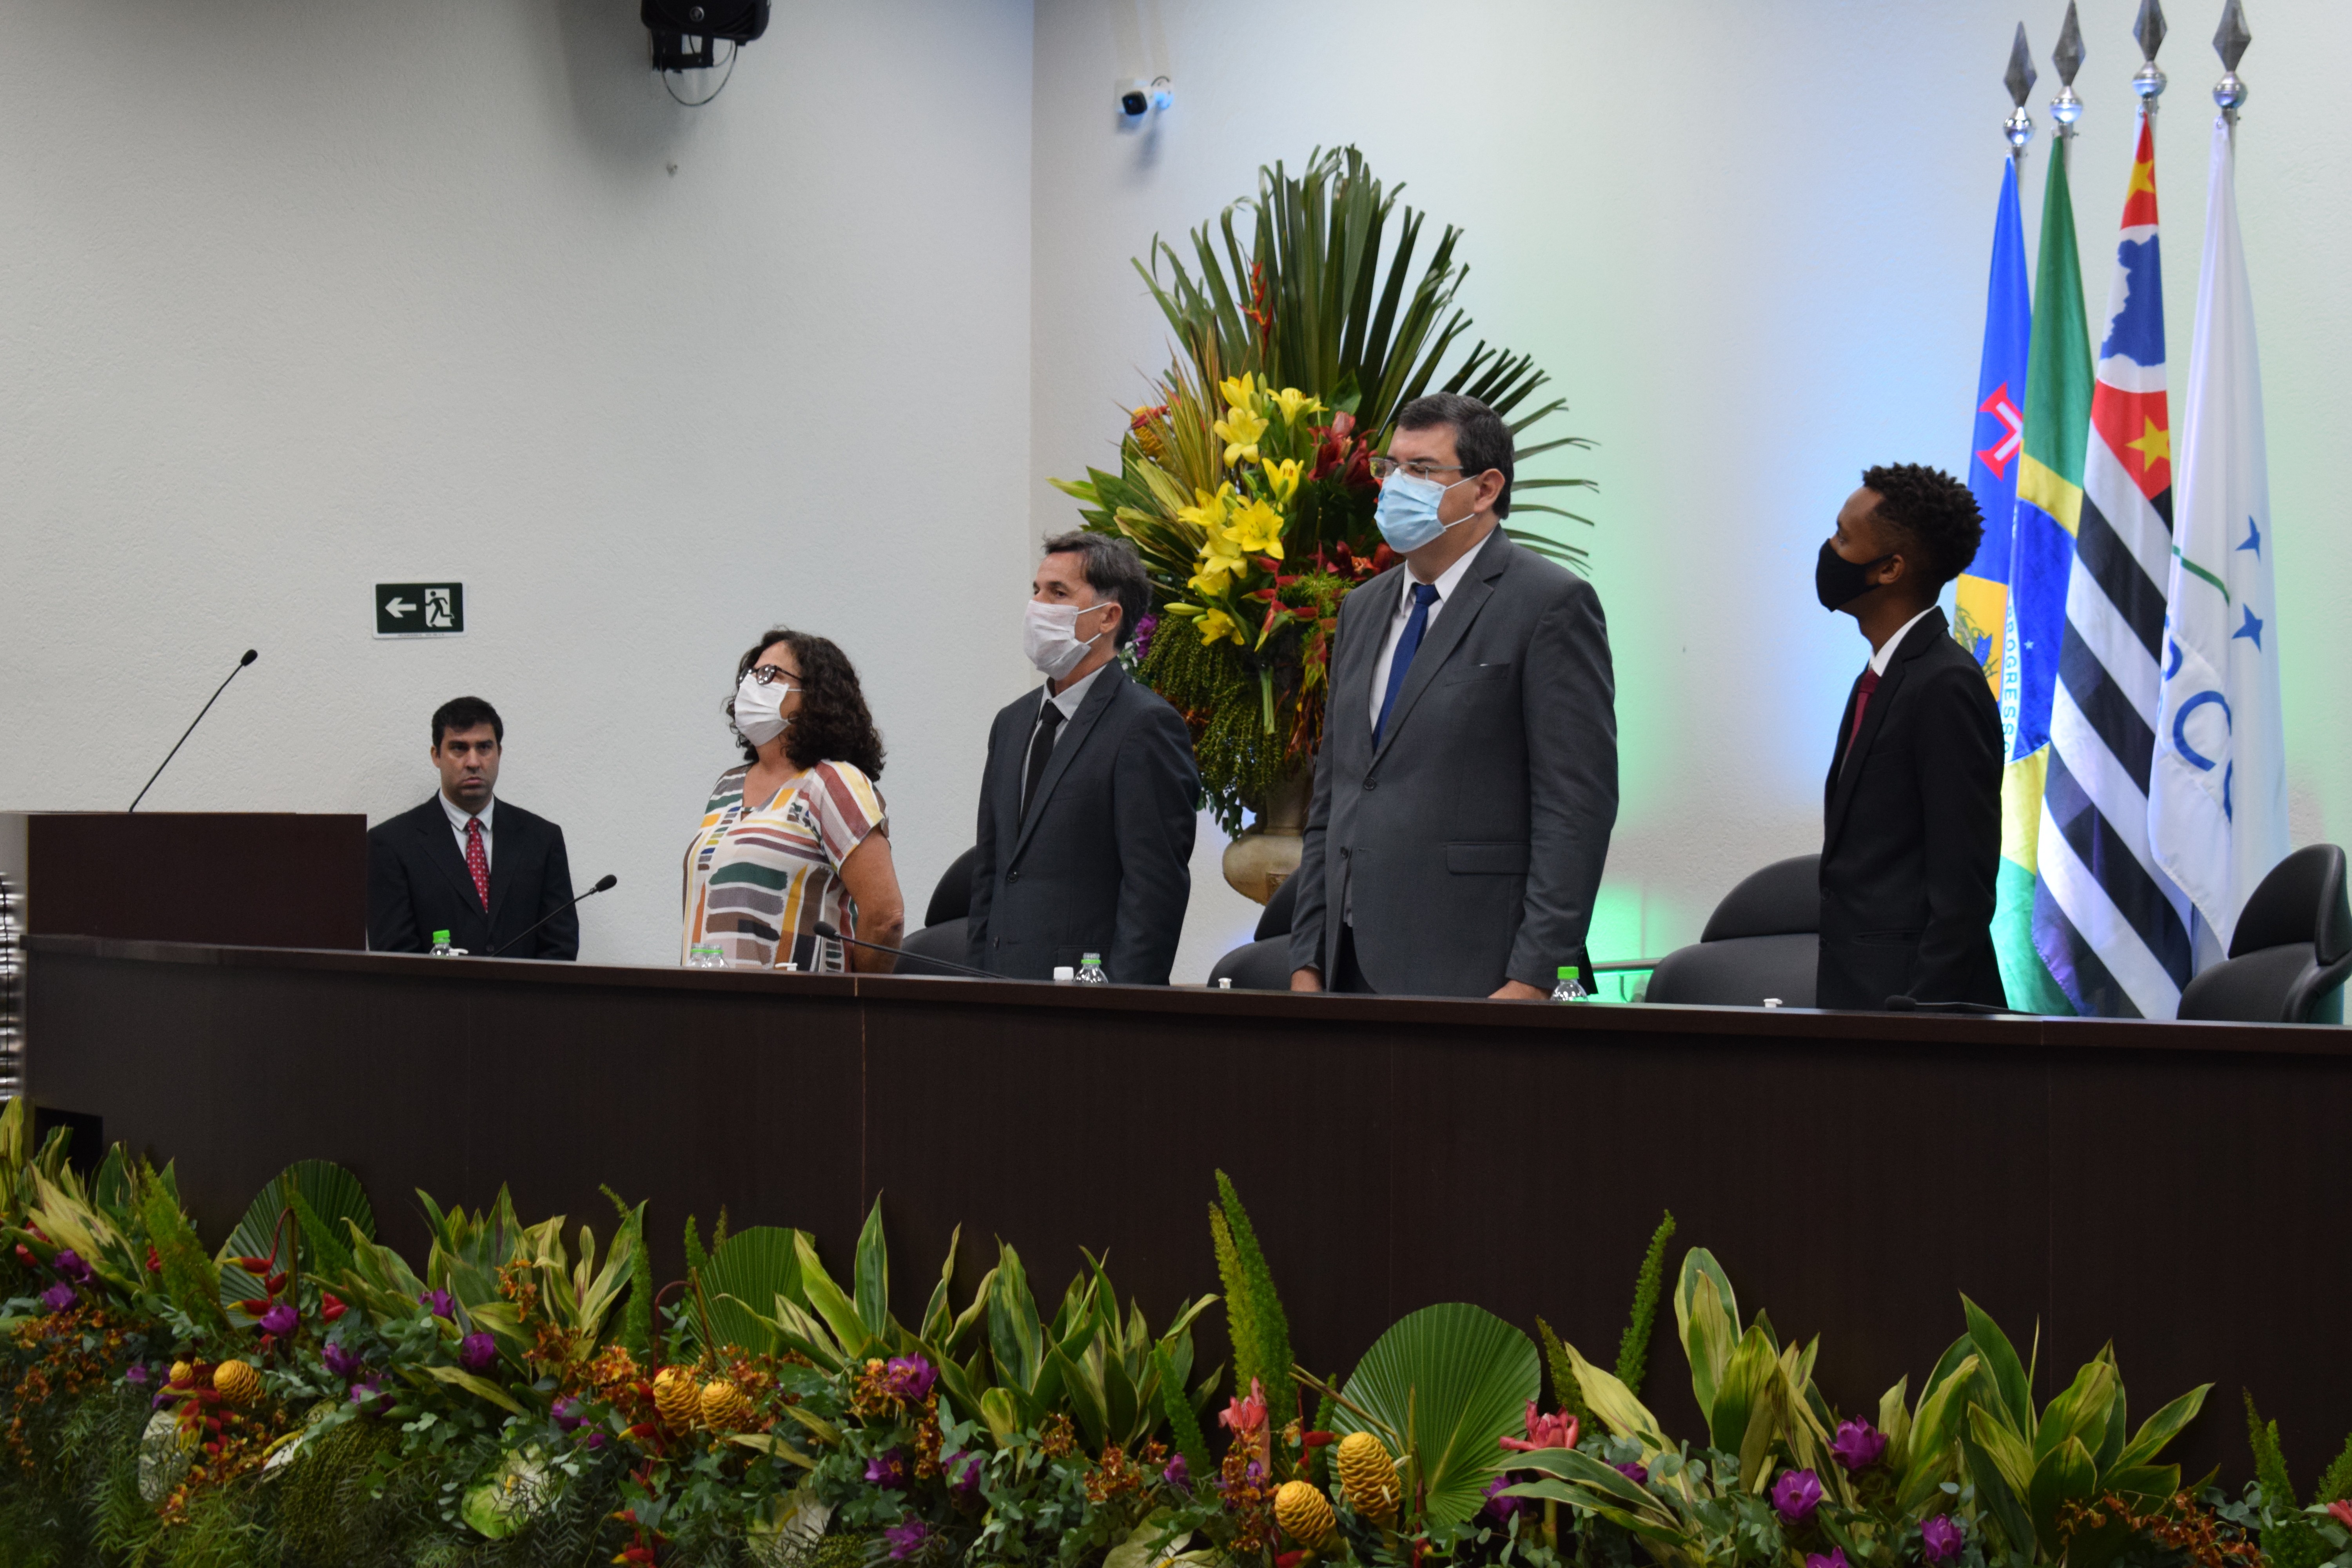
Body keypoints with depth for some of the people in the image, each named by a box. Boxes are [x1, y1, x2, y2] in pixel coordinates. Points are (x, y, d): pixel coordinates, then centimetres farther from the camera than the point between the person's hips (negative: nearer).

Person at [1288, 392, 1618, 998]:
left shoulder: (1552, 605, -4)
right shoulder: (1362, 610, 18)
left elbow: (1576, 809, -11)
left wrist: (1533, 980, -17)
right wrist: (1307, 964, 11)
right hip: (1353, 972, 6)